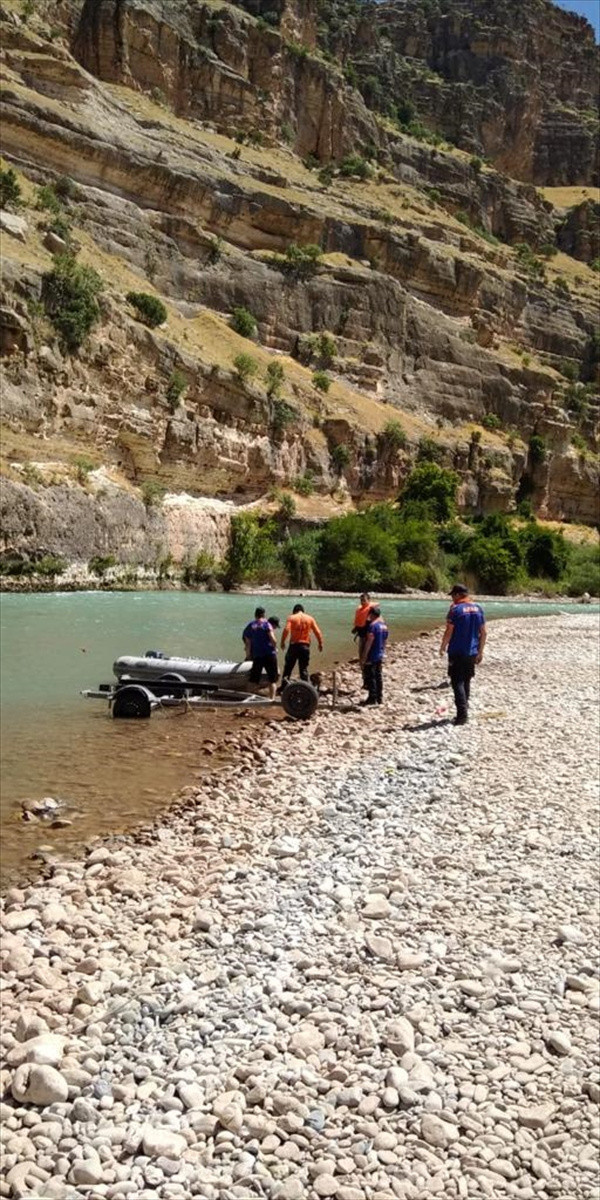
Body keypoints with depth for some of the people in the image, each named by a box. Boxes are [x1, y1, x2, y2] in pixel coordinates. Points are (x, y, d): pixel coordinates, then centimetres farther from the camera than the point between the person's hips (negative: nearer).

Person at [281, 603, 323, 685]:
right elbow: (317, 632, 2)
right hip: (305, 645, 1)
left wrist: (282, 642, -8)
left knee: (288, 666, 9)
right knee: (304, 668, 8)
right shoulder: (310, 618, 8)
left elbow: (286, 630, -12)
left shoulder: (291, 618, 3)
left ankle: (284, 685, 1)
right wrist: (320, 643, 10)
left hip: (294, 645, -1)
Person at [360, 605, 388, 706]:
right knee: (378, 676, 12)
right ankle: (379, 698, 15)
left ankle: (372, 698, -1)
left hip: (371, 656, -8)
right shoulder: (384, 626, 10)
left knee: (369, 677, -2)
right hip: (380, 656, 8)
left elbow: (369, 642, -21)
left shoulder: (372, 625, -18)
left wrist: (363, 656, -18)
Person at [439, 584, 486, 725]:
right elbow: (483, 632, 8)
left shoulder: (455, 609, -12)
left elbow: (449, 631, -13)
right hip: (472, 652, 6)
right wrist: (480, 651, 15)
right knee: (466, 682, 17)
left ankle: (462, 714, -12)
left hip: (457, 652, -6)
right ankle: (463, 713, 23)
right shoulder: (478, 608, 7)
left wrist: (443, 647, 2)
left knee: (457, 683, -3)